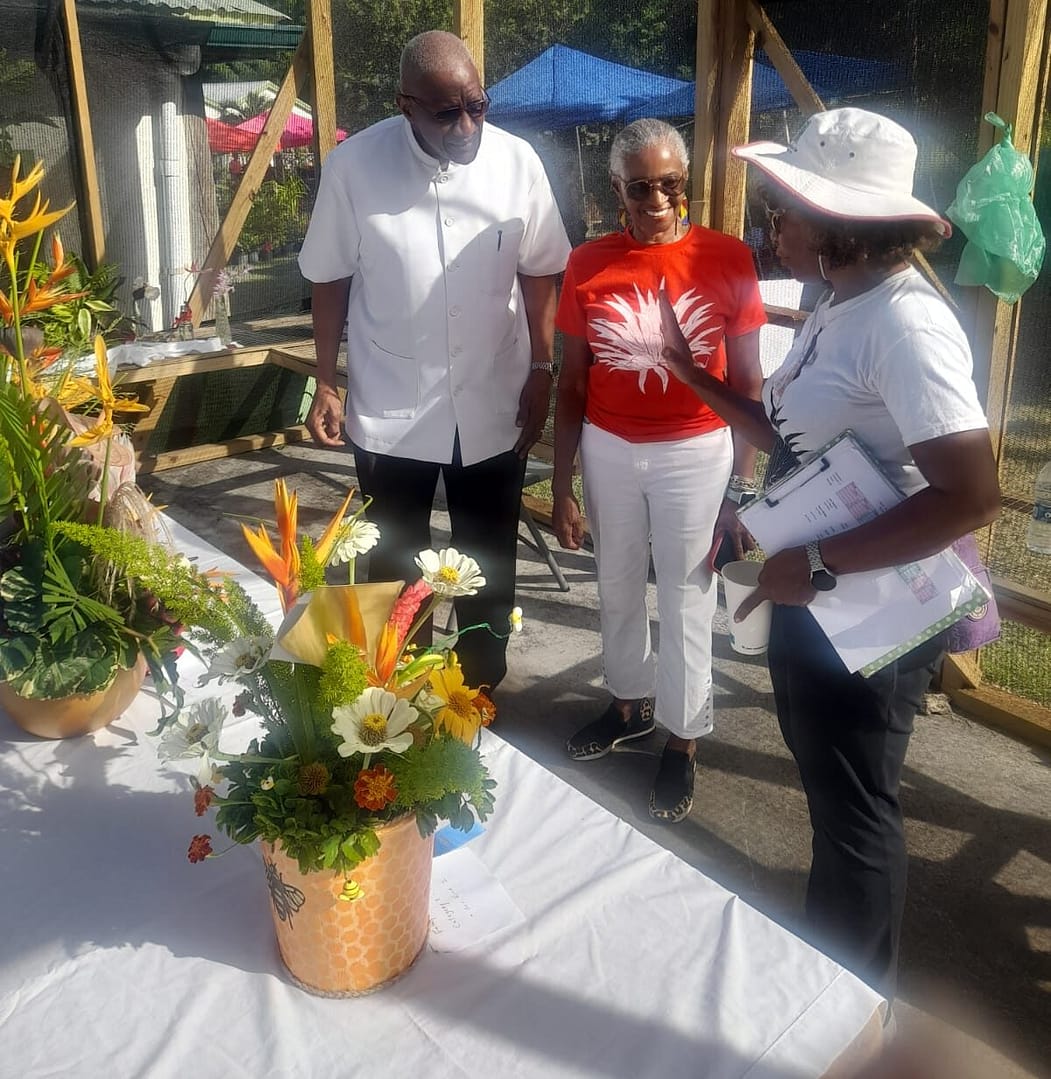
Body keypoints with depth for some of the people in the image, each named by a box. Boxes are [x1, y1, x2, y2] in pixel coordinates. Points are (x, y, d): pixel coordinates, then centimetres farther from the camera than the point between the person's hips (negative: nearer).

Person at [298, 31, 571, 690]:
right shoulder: (354, 165, -10)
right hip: (389, 409, -1)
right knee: (394, 562, 15)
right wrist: (326, 384, -1)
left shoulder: (517, 161, -7)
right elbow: (330, 279, -1)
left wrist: (541, 372, -1)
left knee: (490, 560, 16)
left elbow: (540, 273, 3)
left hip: (494, 404, 1)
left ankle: (484, 683, 38)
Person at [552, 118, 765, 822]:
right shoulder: (589, 265, -1)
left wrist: (743, 486, -6)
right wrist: (561, 484, 2)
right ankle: (631, 702, 42)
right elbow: (572, 383, 4)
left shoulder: (727, 258, -7)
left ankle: (683, 738, 27)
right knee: (618, 590, 18)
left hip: (697, 455, -3)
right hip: (609, 452, 3)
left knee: (686, 601, 7)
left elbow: (748, 383, -4)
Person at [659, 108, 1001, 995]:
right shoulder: (839, 309, 7)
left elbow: (971, 496, -30)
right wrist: (693, 375, 7)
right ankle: (823, 963, 49)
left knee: (854, 811, 10)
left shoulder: (903, 323, -24)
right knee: (828, 784, 24)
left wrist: (818, 564, -27)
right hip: (814, 598, 9)